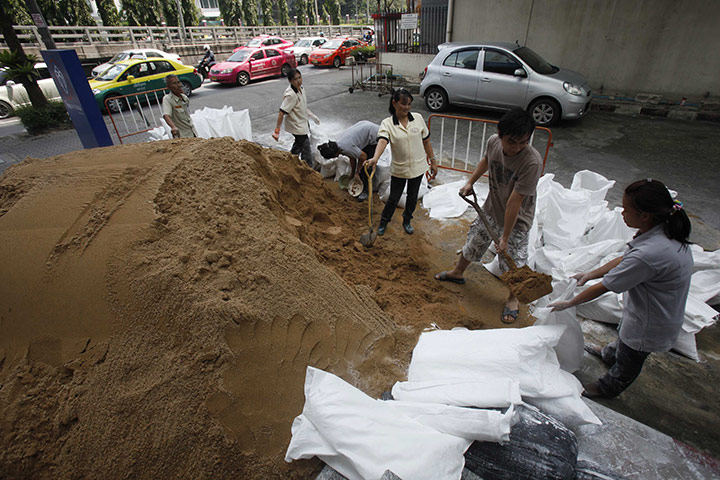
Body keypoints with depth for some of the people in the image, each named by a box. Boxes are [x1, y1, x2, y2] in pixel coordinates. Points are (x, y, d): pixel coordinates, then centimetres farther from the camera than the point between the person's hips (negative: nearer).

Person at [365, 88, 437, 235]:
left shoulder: (418, 118, -4)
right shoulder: (387, 123, -13)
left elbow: (426, 141, 5)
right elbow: (382, 141, -32)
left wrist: (433, 161, 6)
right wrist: (375, 158, -51)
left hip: (418, 167, 3)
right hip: (399, 169, -2)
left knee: (412, 198, 17)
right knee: (393, 198, 10)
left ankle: (407, 221, 41)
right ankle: (383, 222, 35)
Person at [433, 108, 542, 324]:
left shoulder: (532, 162, -33)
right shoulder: (493, 141, -17)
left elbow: (514, 202, -31)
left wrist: (505, 237, -24)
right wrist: (470, 182, 8)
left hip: (516, 219, -5)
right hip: (491, 209, 5)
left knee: (513, 262, 4)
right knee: (473, 241, 21)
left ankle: (513, 299, 32)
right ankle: (457, 273, 48)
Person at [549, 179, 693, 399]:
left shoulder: (649, 254, -40)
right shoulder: (665, 231, -12)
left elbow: (603, 288, -30)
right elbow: (625, 259, 1)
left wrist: (568, 303, -18)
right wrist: (590, 274, 3)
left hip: (649, 326, -8)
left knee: (629, 359, 21)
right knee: (625, 335, 36)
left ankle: (607, 389, 47)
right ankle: (610, 354, 66)